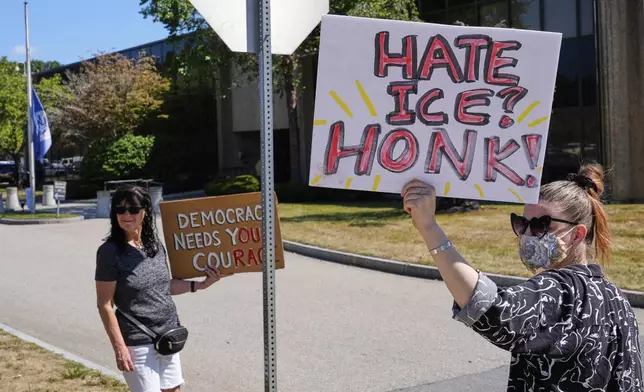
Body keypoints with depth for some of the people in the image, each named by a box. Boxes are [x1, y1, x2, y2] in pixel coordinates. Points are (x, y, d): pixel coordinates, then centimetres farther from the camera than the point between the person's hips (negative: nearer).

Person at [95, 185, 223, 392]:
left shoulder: (155, 245, 5)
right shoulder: (110, 251, -13)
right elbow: (105, 304, -12)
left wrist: (200, 285, 11)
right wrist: (119, 347, -15)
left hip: (169, 335, 6)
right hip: (138, 343, -6)